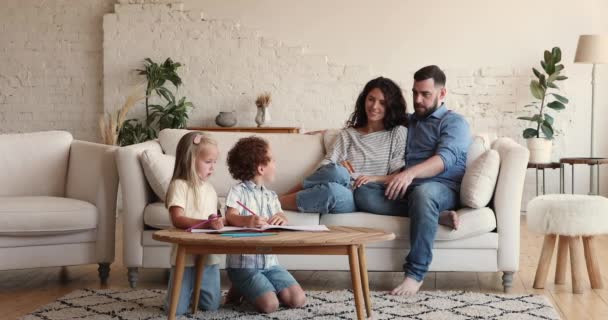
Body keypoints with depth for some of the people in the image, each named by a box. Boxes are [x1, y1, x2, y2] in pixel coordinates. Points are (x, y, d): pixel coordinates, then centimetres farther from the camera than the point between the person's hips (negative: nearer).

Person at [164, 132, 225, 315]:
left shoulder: (210, 189, 11)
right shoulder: (179, 185, -10)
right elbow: (178, 220, -22)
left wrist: (217, 222, -4)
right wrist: (206, 224, -34)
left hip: (209, 256, 5)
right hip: (185, 256, -5)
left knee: (211, 306, 6)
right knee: (177, 309, -4)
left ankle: (195, 290, 37)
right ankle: (188, 290, 29)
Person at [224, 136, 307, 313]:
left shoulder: (271, 196, 16)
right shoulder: (238, 191, -6)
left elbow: (282, 219, 8)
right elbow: (230, 217, -22)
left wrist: (283, 220, -19)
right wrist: (246, 220, -46)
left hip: (270, 262, 7)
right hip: (243, 263, -7)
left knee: (298, 300, -7)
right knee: (269, 305, -24)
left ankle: (250, 288, 14)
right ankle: (240, 290, 6)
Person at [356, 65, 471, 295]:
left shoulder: (454, 122, 7)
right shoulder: (407, 122, 27)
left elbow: (445, 158, -12)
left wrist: (411, 173, -30)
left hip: (442, 189, -5)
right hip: (406, 189, 5)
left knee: (422, 192, -42)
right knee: (363, 194, -25)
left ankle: (415, 274, -37)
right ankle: (435, 215, -26)